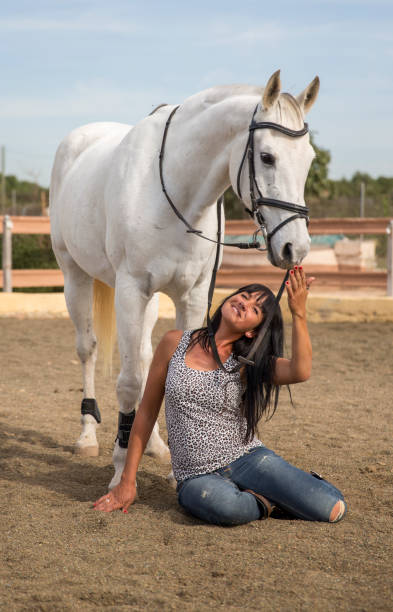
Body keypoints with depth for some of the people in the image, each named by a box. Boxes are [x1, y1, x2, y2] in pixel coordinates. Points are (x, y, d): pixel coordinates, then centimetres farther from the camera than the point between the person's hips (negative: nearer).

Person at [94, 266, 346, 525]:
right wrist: (127, 482, 6)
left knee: (332, 508, -20)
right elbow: (147, 413, 7)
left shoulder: (248, 364, 1)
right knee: (225, 507, -37)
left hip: (249, 459, 0)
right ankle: (266, 502, -3)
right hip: (197, 477, 0)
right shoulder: (175, 344, 2)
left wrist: (298, 312, -28)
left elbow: (300, 371, -21)